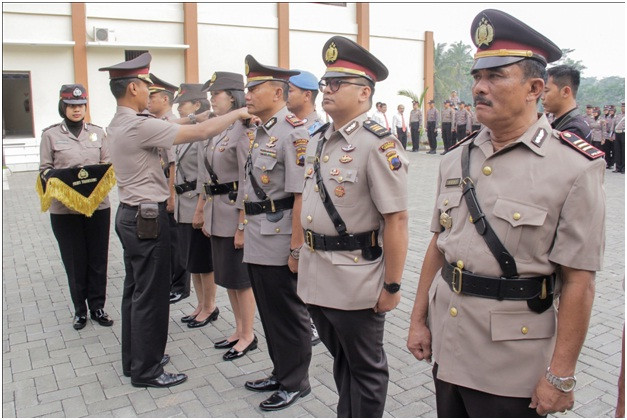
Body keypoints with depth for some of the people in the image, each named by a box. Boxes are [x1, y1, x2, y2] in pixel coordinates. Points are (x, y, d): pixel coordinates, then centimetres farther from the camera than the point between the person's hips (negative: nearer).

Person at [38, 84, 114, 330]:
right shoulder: (51, 135, 2)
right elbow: (45, 169, 2)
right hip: (65, 208, -1)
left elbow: (108, 164, 6)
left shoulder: (97, 132, 7)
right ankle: (80, 309, 24)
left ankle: (97, 307, 22)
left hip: (98, 205, 1)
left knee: (98, 258, 8)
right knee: (74, 261, 8)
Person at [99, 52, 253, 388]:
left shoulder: (118, 125, 9)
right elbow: (202, 132, -22)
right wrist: (237, 113, -10)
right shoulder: (139, 126, -20)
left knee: (135, 290, 18)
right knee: (150, 295, 1)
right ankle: (147, 370, 14)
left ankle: (134, 359, 31)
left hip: (131, 215, 10)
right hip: (148, 218, -10)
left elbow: (169, 127, 15)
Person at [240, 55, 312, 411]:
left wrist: (297, 247, -22)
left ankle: (295, 383, 23)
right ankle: (281, 373, 35)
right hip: (257, 240, 9)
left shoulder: (293, 132, -15)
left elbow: (301, 195, -21)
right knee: (269, 311, 19)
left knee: (289, 313, 6)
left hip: (279, 241, -9)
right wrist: (244, 227, 17)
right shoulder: (261, 131, 13)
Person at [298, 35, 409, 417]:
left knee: (365, 369, 13)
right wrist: (304, 255, 15)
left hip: (356, 282, -8)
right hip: (317, 277, 8)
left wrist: (392, 286, -17)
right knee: (340, 360, 24)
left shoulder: (379, 144, -16)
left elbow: (397, 220, -19)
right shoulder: (318, 140, 9)